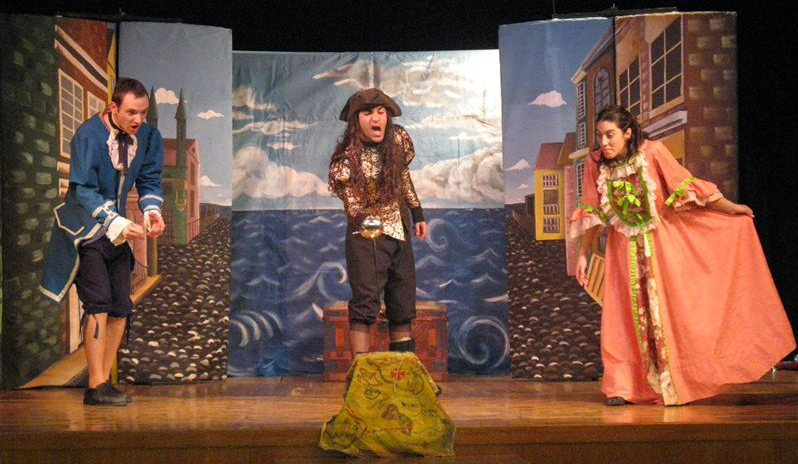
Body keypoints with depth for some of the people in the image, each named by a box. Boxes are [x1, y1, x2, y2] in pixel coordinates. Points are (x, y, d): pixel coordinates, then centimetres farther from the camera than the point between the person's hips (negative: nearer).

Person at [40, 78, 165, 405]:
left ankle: (103, 381, 12)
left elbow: (150, 180, 5)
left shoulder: (148, 137, -3)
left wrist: (152, 211, -16)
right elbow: (83, 190, -21)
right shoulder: (88, 135, -18)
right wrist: (118, 224, -31)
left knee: (121, 308, 2)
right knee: (98, 301, -16)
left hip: (117, 229, 6)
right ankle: (96, 387, -11)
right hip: (85, 229, -6)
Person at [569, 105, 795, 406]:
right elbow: (591, 212, -1)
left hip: (660, 243, -1)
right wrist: (583, 254, 1)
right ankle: (621, 387, 6)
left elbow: (686, 186, -9)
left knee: (671, 309, 3)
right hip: (624, 249, 2)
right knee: (624, 316, -2)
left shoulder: (652, 152, -17)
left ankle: (675, 383, 16)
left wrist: (732, 209, -3)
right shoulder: (594, 164, -10)